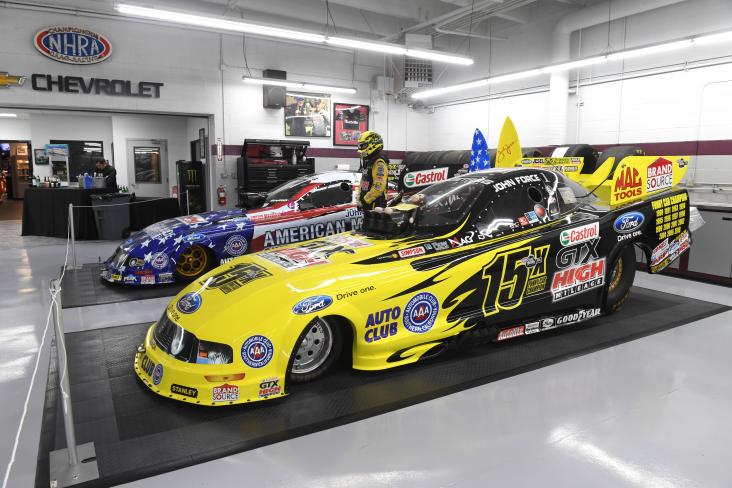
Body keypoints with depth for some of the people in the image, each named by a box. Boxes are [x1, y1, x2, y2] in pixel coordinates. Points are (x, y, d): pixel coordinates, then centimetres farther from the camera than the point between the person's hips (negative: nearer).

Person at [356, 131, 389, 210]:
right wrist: (359, 199, 19)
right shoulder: (367, 162, 17)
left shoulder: (379, 163, -15)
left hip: (376, 203, -10)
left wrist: (365, 200, -20)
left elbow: (379, 186, -24)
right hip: (366, 203, 10)